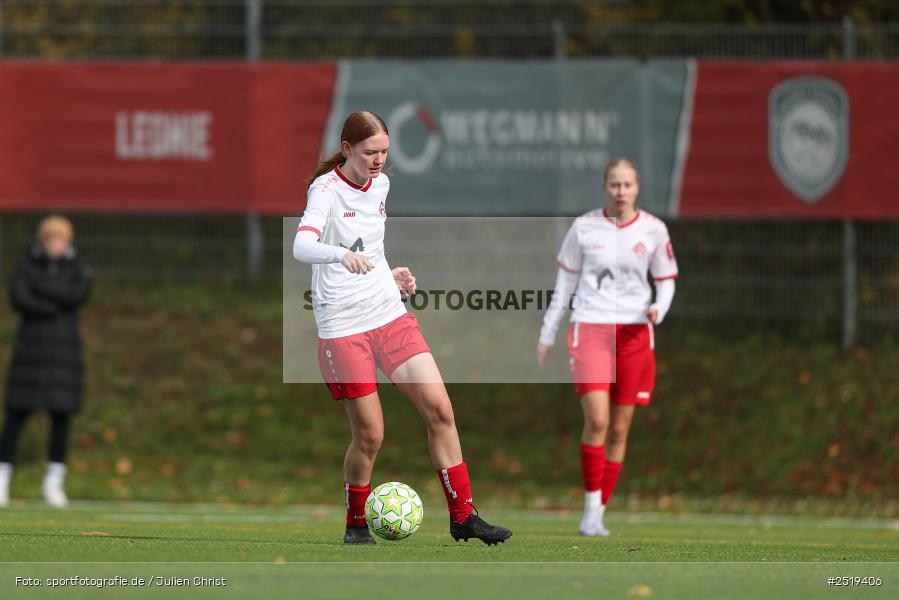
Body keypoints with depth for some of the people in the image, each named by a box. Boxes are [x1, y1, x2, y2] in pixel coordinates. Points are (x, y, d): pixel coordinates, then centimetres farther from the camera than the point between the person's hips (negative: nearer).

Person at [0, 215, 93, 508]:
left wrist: (41, 286, -15)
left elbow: (79, 296, -15)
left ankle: (54, 483, 10)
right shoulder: (26, 267, 1)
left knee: (61, 417, 1)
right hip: (30, 349, -2)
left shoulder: (78, 271, 6)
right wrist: (58, 305, -18)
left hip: (64, 353, 2)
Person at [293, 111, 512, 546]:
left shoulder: (380, 185, 9)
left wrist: (390, 275, 13)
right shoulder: (326, 189, -13)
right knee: (369, 435, -4)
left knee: (439, 409, -4)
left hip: (391, 315, 6)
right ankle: (356, 525, 17)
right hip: (343, 327, -6)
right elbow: (302, 246, -33)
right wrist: (342, 255, -51)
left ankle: (462, 517, 3)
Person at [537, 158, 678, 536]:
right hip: (590, 329, -2)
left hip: (634, 333, 2)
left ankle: (598, 513, 11)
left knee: (619, 430, 2)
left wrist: (658, 309, -10)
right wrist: (548, 334, 9)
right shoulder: (584, 227, 0)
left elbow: (666, 280, 12)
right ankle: (591, 508, -7)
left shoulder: (653, 231, 2)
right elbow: (564, 282, 9)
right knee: (597, 420, -17)